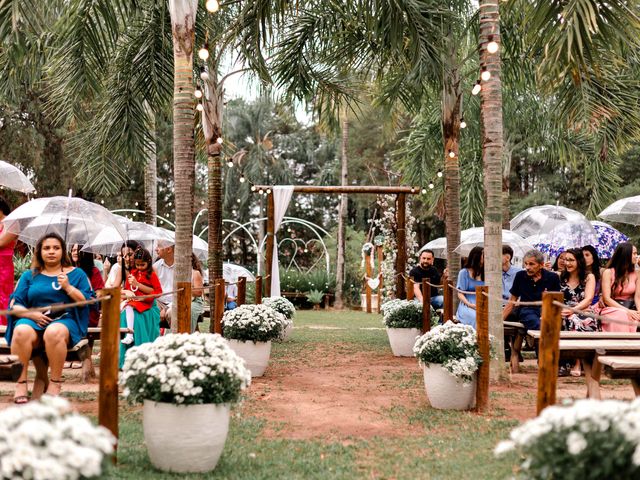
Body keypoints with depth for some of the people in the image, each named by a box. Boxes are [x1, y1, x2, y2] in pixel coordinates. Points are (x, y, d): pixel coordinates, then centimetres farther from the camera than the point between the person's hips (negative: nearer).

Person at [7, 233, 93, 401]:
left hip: (65, 321, -2)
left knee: (54, 332, -39)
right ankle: (21, 383, -28)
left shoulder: (76, 273, 17)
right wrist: (32, 314, -8)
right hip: (33, 320, 2)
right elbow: (15, 305, 12)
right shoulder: (29, 275, 20)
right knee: (21, 332, -35)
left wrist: (68, 287, -5)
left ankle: (55, 384, -28)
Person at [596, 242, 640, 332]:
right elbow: (606, 298, -8)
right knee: (622, 317, -38)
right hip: (612, 309, -3)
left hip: (630, 309, 3)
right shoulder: (608, 272, -1)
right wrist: (626, 311, -21)